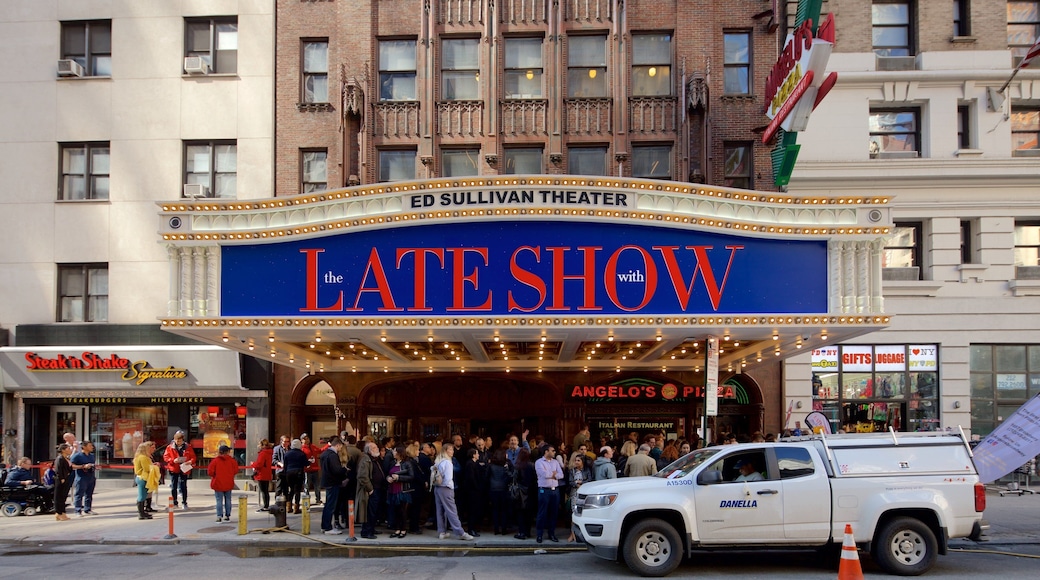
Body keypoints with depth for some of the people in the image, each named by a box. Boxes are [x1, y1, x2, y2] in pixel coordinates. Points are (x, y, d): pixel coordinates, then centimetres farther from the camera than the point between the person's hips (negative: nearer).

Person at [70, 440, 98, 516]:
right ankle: (78, 511, -3)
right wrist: (83, 466, -21)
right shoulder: (77, 455, -8)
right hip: (81, 478, -7)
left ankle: (87, 510, 20)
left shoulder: (91, 455, 16)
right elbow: (72, 466, -16)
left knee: (89, 495, 12)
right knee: (79, 495, -5)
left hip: (91, 478, 7)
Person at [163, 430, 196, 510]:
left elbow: (193, 457, 3)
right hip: (173, 469, 0)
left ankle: (185, 503, 13)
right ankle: (175, 503, 14)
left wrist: (190, 461, -18)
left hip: (184, 469, 0)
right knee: (173, 487, 4)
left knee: (184, 486, 4)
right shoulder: (170, 447, -1)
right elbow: (165, 457, -2)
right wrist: (173, 460, -18)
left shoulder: (188, 447, 1)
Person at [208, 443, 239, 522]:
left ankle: (219, 516, -6)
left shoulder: (215, 460, -9)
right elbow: (236, 471, 0)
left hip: (218, 484, -2)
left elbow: (210, 472, -11)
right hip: (228, 484, 2)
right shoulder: (232, 460, -3)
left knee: (219, 500, 0)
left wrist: (214, 476, 10)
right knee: (228, 499, 13)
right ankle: (227, 515, 16)